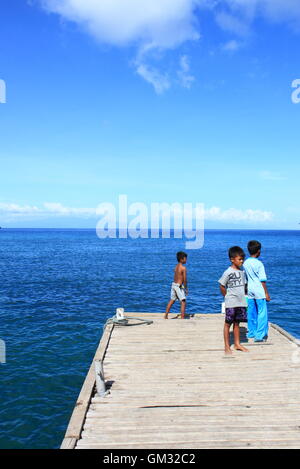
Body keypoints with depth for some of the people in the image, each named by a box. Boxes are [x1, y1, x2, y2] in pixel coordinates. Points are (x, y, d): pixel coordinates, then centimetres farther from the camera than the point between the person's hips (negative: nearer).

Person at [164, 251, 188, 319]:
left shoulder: (176, 267, 10)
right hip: (179, 286, -8)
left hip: (173, 284, 8)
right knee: (183, 302, -3)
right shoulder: (183, 268, -14)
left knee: (172, 300, 17)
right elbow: (185, 280, -14)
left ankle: (165, 316, 21)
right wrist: (186, 288, -3)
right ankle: (182, 317, -8)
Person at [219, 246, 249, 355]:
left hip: (241, 302, 6)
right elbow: (222, 286, -7)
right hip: (231, 303, -6)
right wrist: (228, 297, -1)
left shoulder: (242, 271, 8)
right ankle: (227, 347, 9)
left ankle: (237, 344, 25)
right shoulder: (228, 272, -12)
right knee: (228, 324, 3)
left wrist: (243, 295, 8)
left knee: (237, 323, 14)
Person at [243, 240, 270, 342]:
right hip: (259, 291, -6)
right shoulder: (259, 264, -14)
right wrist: (266, 293, -7)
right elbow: (262, 280, -13)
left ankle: (251, 332, 25)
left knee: (251, 312, 15)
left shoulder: (245, 263, 3)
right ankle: (260, 335, -2)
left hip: (250, 290, 6)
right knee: (262, 313, -1)